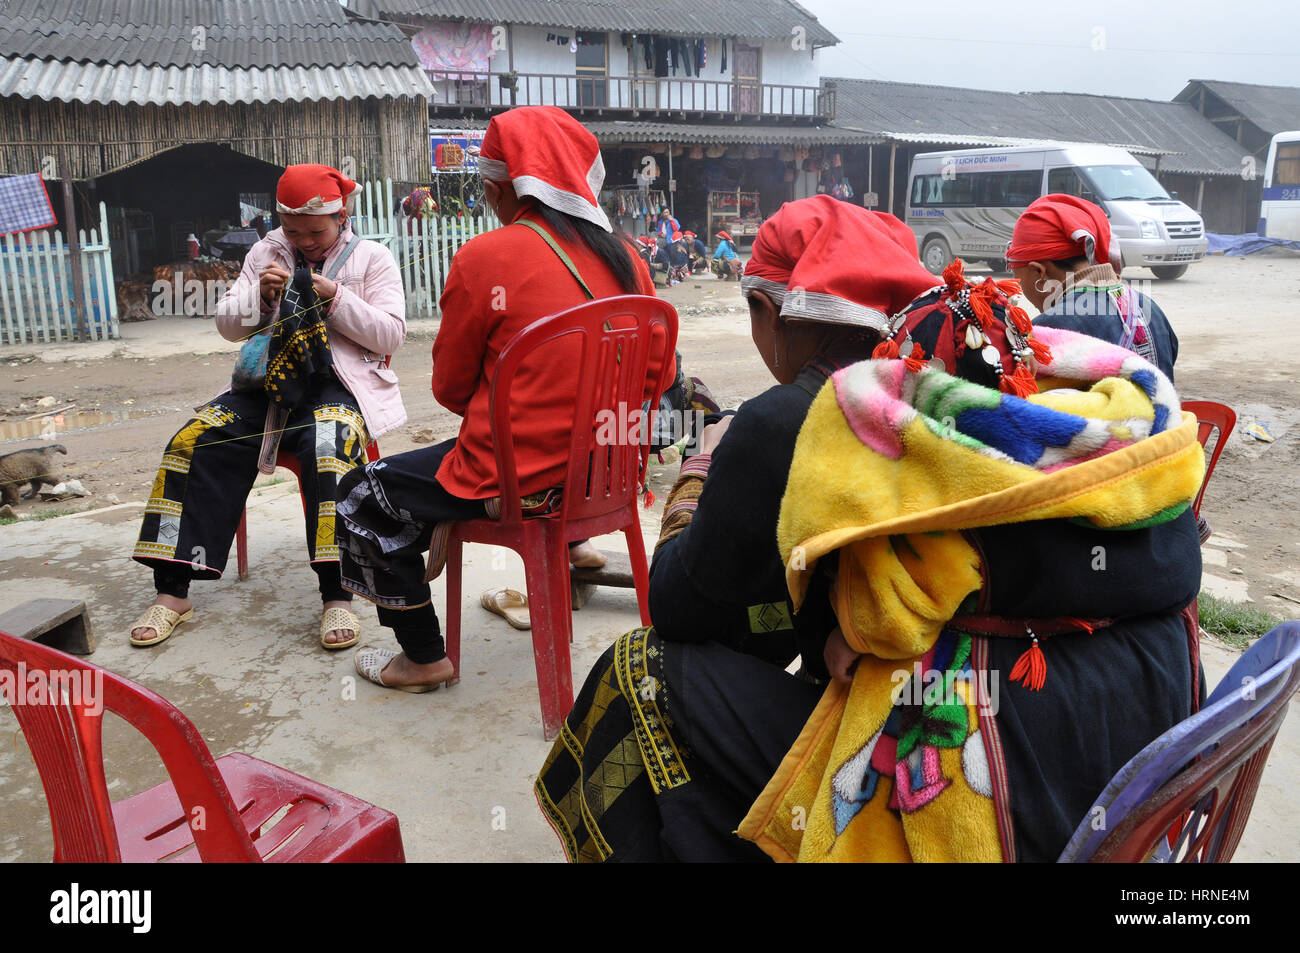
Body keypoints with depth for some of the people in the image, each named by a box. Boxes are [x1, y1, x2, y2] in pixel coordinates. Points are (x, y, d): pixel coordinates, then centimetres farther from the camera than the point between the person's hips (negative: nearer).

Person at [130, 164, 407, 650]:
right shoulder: (266, 253, 16)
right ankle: (172, 591, -13)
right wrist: (260, 295, -6)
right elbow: (227, 325, 14)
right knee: (193, 442, -19)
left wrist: (335, 299, -14)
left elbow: (391, 336, -3)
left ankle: (337, 597, -35)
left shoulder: (372, 258, 6)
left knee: (329, 450, -38)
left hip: (339, 383, -4)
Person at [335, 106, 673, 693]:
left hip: (513, 482, -6)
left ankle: (423, 657, 18)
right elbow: (654, 376, 8)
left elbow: (451, 388, -4)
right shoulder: (624, 257, 1)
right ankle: (569, 542, 52)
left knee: (363, 496, 14)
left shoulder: (484, 258, -13)